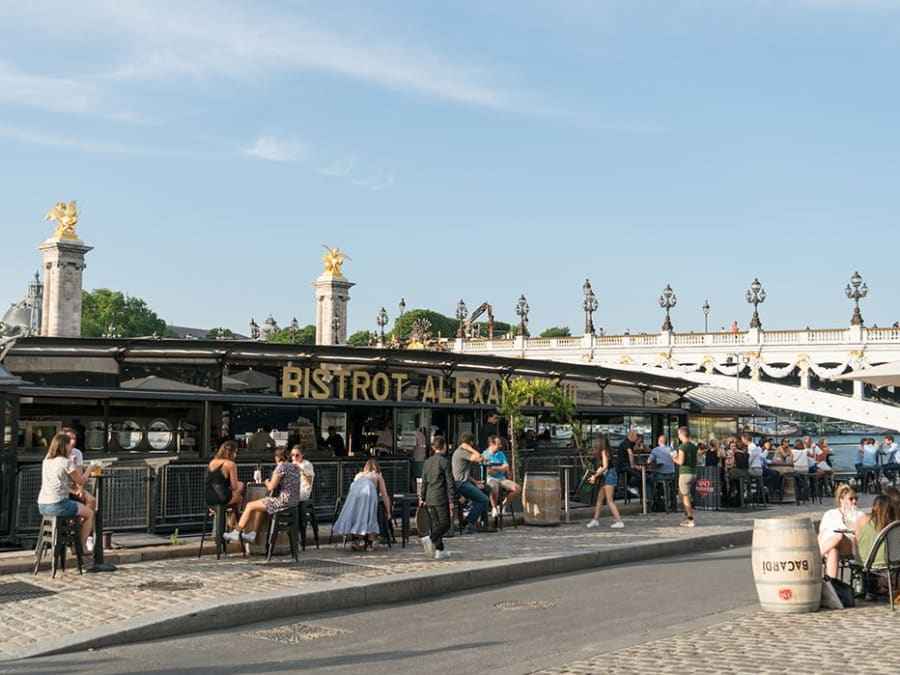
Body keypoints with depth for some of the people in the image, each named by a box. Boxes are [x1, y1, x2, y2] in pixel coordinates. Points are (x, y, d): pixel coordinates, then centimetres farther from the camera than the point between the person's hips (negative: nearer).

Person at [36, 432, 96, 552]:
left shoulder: (46, 460, 10)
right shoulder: (66, 462, -12)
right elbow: (81, 482, -4)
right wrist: (89, 469, 13)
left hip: (42, 506, 8)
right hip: (57, 505, -8)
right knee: (89, 513, 13)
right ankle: (82, 547, 16)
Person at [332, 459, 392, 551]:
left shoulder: (359, 475, 39)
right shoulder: (378, 476, 32)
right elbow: (384, 496, 27)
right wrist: (388, 512, 33)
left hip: (354, 491, 2)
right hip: (368, 492, -2)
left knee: (352, 515, 7)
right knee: (369, 516, 3)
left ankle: (354, 541, -4)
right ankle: (369, 543, -6)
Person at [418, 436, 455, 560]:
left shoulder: (427, 462, 11)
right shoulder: (444, 462, -8)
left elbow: (424, 482, 15)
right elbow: (450, 482, -9)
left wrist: (422, 498, 19)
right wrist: (452, 498, -6)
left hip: (429, 498, 7)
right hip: (441, 498, -7)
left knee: (436, 524, 12)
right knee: (445, 523, -2)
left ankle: (439, 550, 12)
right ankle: (430, 538, -25)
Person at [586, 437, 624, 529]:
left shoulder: (604, 451, -14)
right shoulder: (603, 452, 12)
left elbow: (605, 467, -19)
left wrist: (595, 476, -14)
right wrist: (594, 475, 7)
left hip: (609, 475, -10)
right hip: (605, 477, 10)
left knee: (610, 500, -8)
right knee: (599, 499, 15)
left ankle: (619, 522, -7)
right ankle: (595, 520, 23)